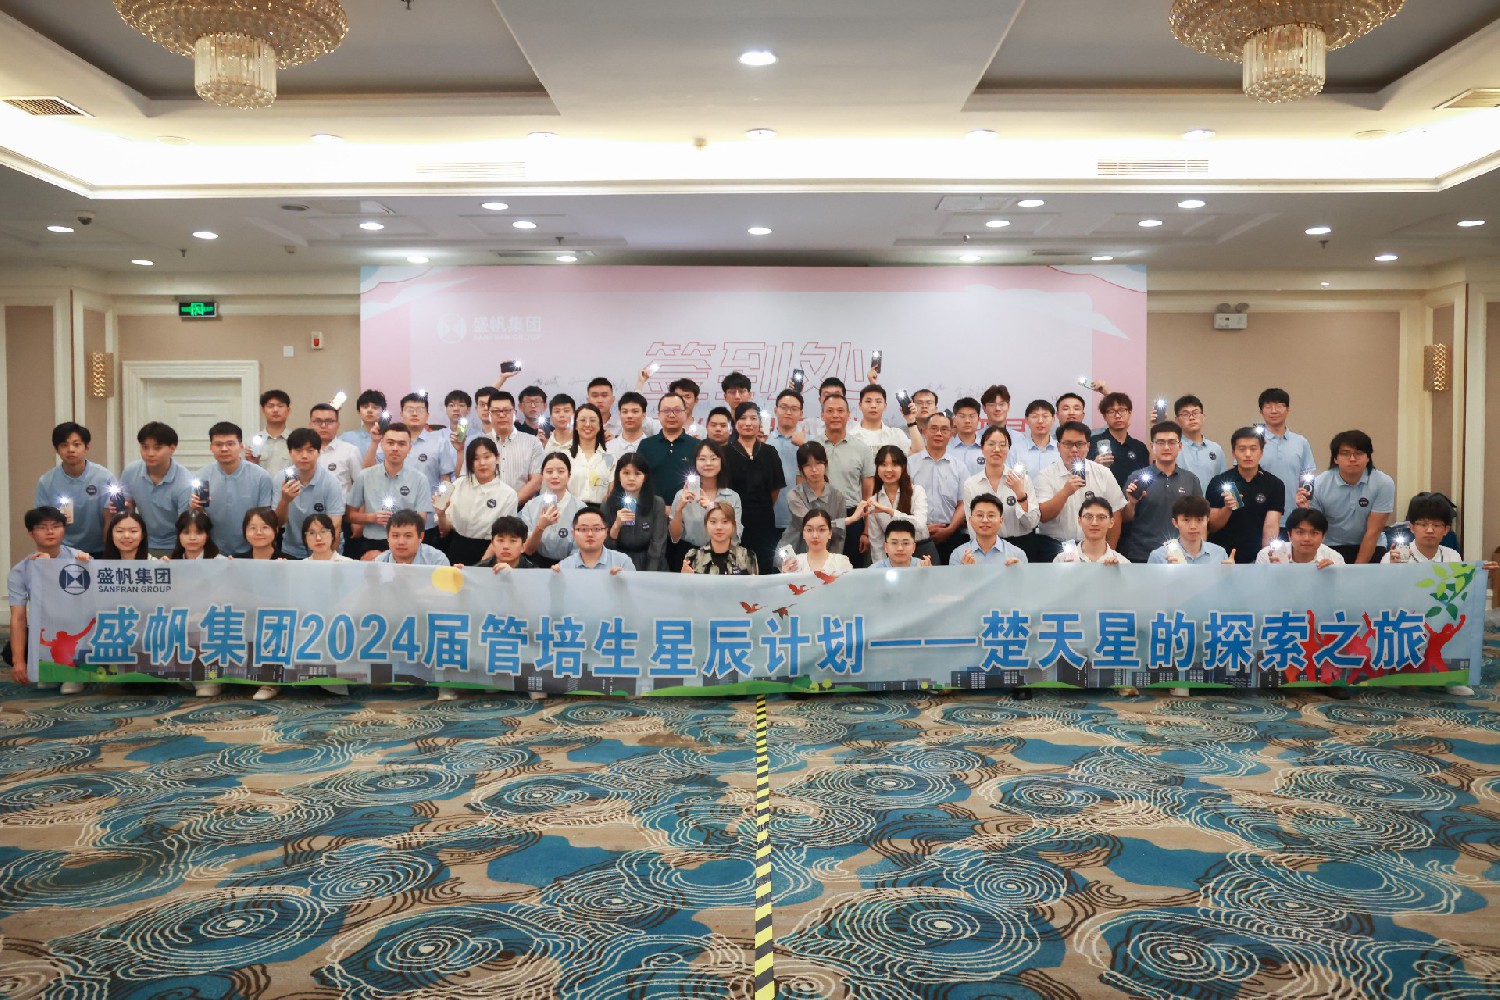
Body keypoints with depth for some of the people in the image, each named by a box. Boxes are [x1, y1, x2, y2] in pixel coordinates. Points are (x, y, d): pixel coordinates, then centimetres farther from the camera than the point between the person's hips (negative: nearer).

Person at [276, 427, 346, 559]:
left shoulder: (330, 482, -10)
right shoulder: (282, 478, -1)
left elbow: (334, 529, -10)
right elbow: (278, 523, 0)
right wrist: (285, 501, -18)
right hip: (291, 552, 3)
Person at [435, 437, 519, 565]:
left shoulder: (508, 494, -4)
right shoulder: (459, 484, 6)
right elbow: (445, 530, 10)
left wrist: (483, 564, -11)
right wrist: (441, 514, -9)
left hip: (486, 552, -2)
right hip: (455, 550, 3)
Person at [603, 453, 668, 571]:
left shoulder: (657, 504, -2)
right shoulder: (608, 504, 0)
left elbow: (657, 547, -4)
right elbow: (604, 547, -1)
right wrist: (616, 526, -17)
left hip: (652, 567, 0)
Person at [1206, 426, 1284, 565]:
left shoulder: (1274, 485, -2)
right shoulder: (1218, 482, -3)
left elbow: (1271, 527, -10)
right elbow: (1211, 527, -3)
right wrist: (1227, 508, -21)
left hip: (1256, 558, 0)